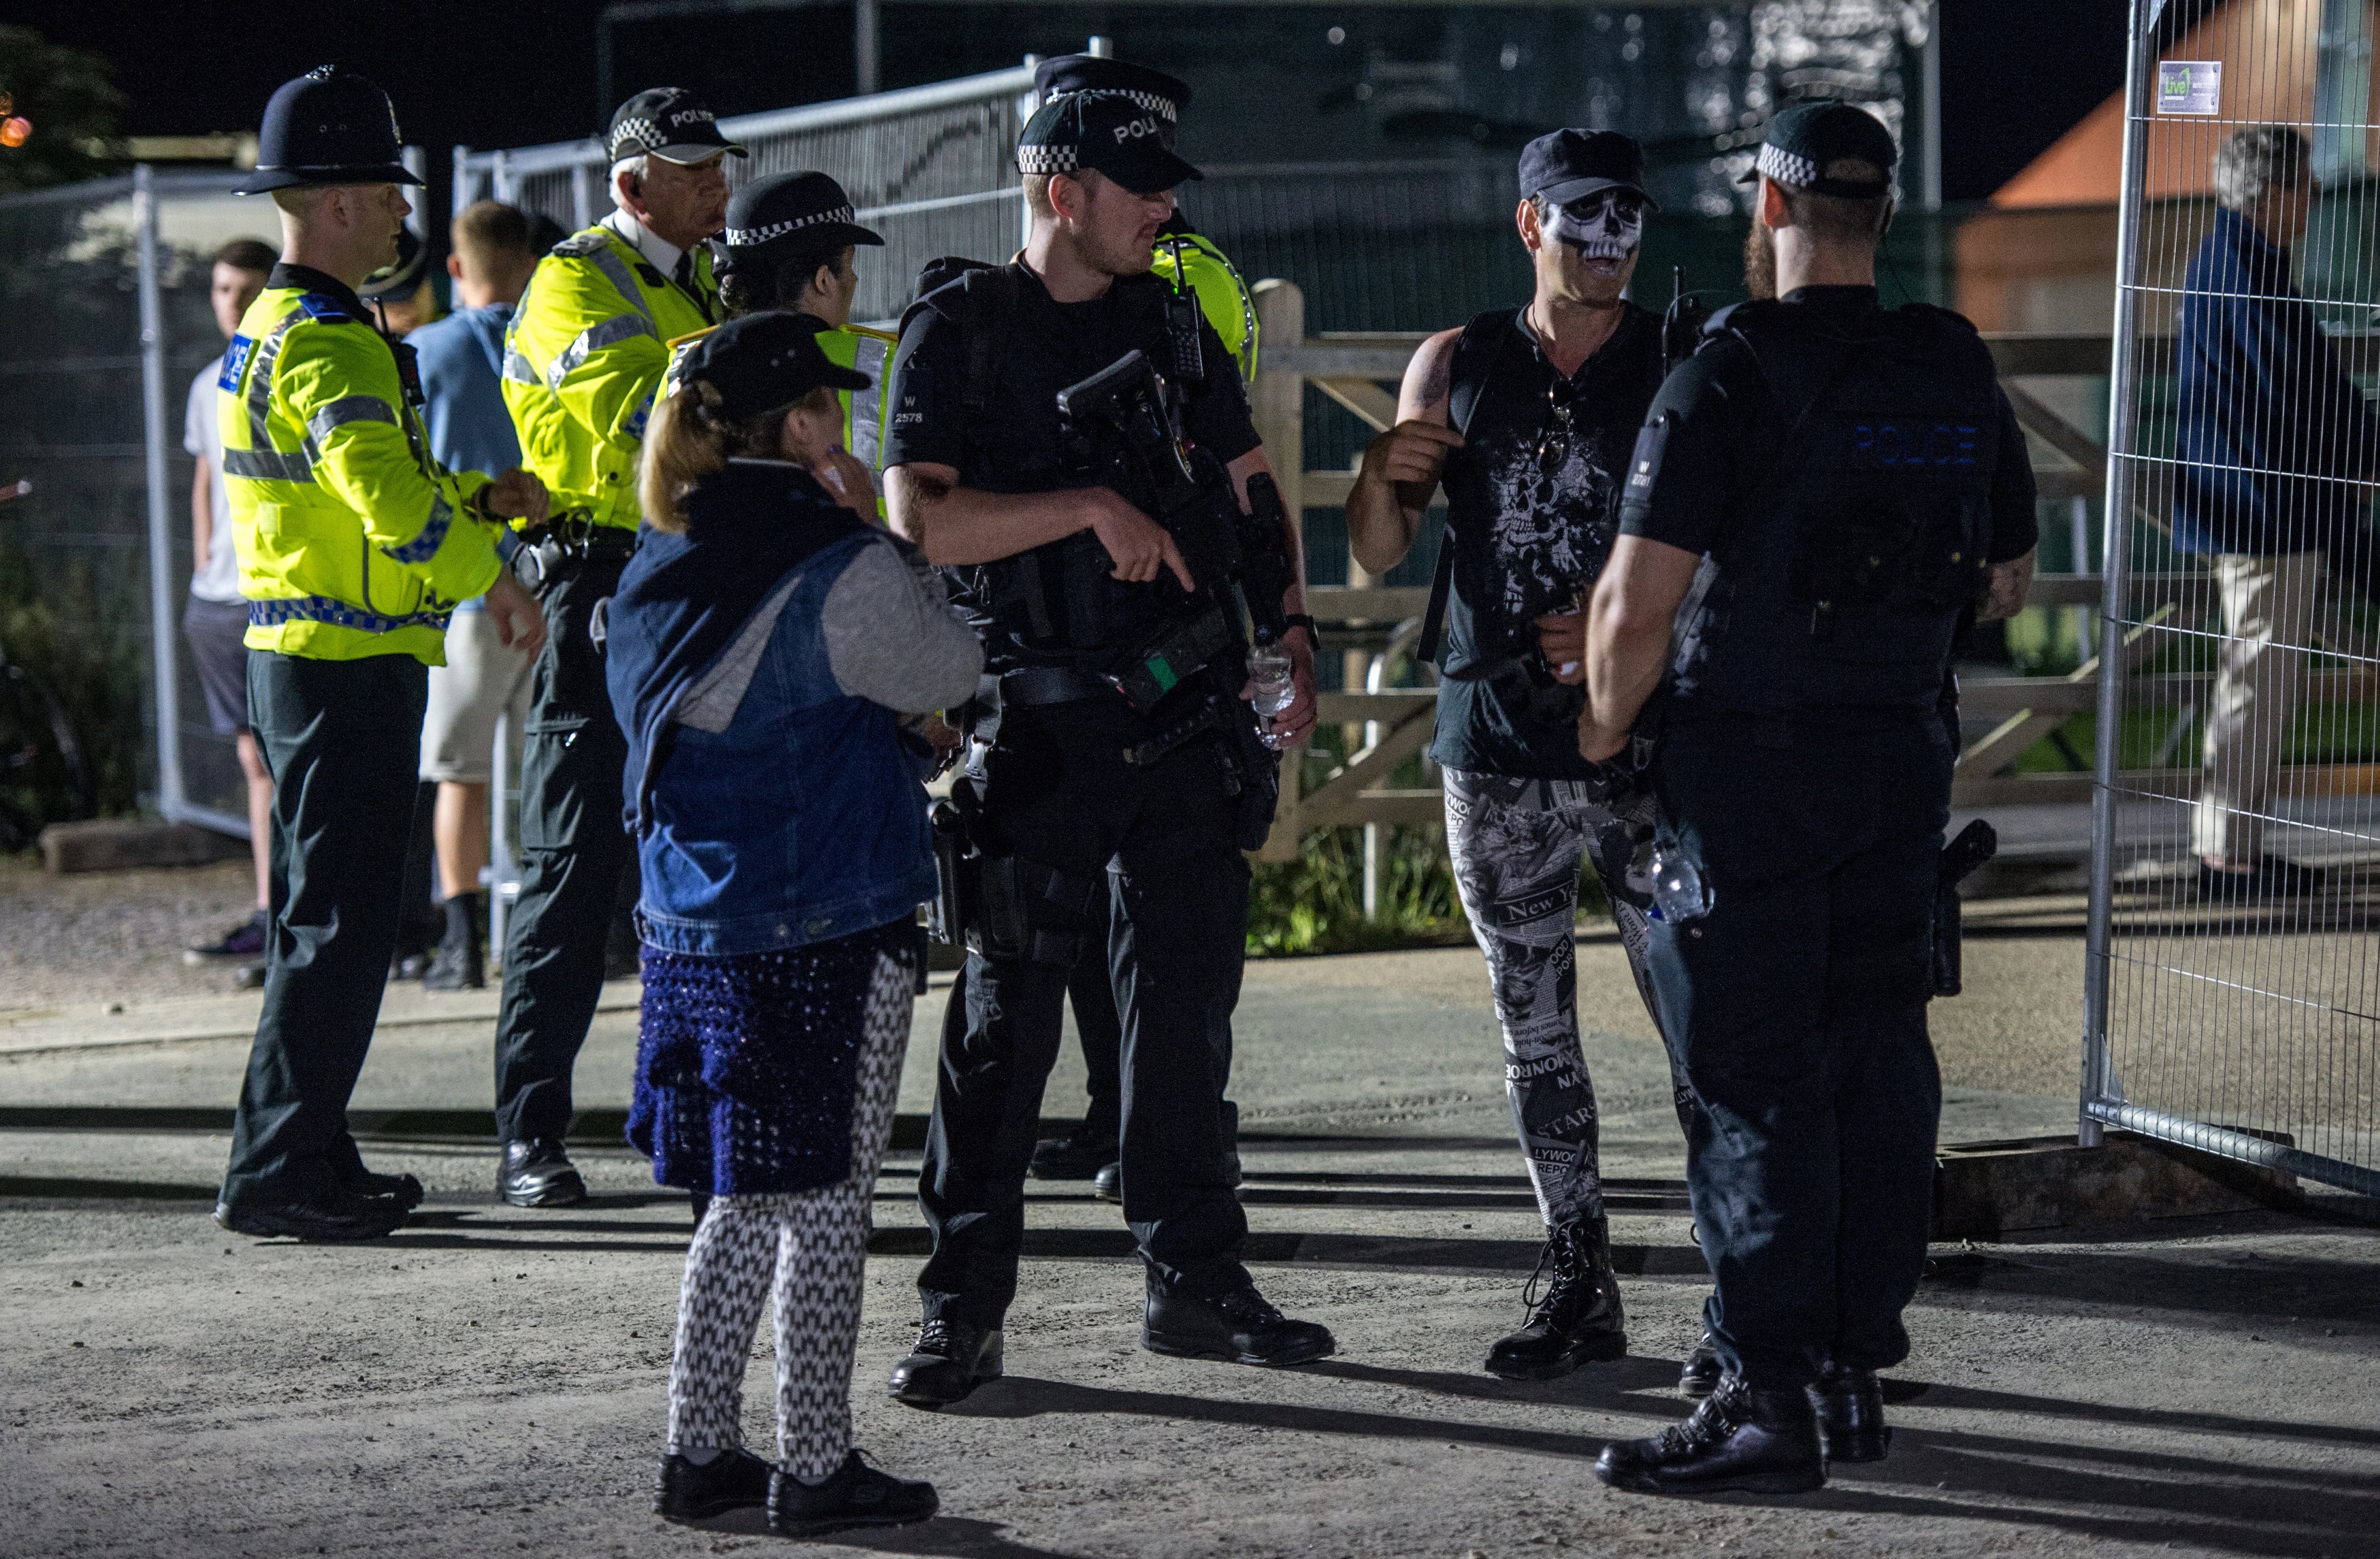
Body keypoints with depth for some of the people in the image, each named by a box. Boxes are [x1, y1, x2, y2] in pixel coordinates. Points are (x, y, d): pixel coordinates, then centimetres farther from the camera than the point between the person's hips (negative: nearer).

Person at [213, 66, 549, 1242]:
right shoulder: (323, 347, -17)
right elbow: (393, 503, -28)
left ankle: (308, 1160, 21)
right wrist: (490, 573, -15)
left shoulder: (269, 333, 17)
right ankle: (275, 1176, -5)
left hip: (299, 657, 11)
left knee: (325, 915, 15)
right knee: (340, 925, -7)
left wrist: (477, 498, 8)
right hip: (348, 665, -11)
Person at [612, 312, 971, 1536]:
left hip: (693, 928, 7)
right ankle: (815, 1470, 6)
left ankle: (700, 1450, 19)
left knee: (743, 1203, 16)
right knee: (824, 1205, 2)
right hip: (831, 939, -7)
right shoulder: (840, 574, -15)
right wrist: (888, 543, 4)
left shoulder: (656, 573, 8)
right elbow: (952, 672, -2)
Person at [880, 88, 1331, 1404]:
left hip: (1186, 714, 5)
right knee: (1006, 1012, -3)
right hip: (1039, 721, -5)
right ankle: (963, 1306, 3)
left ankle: (1194, 1281, 19)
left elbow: (1250, 491, 20)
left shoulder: (1171, 322, 12)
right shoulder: (958, 331, -4)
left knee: (1185, 999, 9)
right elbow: (922, 520, -15)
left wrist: (1292, 636, 8)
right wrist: (1092, 506, -19)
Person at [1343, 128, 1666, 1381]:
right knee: (1534, 1032, 7)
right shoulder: (1456, 367, 8)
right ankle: (1578, 1288, 15)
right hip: (1496, 754, 3)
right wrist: (1384, 480, -12)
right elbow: (1378, 558, 10)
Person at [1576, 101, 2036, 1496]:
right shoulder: (1961, 380, 5)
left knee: (1755, 1085, -3)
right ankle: (1858, 1370, 17)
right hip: (1905, 763, 6)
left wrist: (1604, 726, 2)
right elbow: (2007, 585, 16)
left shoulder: (1724, 383, -14)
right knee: (1879, 1065, 12)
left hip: (1747, 766, -5)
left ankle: (1770, 1400, -4)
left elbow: (1638, 607, -16)